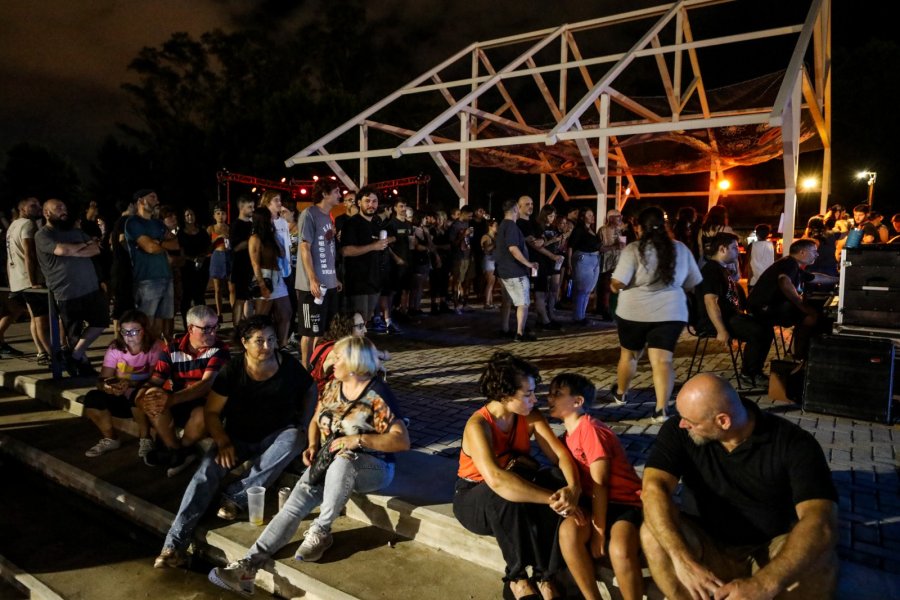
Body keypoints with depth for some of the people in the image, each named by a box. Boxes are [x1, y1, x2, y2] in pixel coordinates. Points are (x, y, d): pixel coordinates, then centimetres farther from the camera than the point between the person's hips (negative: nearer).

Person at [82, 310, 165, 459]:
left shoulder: (156, 348, -13)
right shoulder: (115, 349, -3)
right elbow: (102, 380, -10)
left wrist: (131, 384, -38)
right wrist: (107, 387, -35)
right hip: (122, 398, 4)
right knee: (92, 397, -22)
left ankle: (145, 439, -11)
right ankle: (110, 439, 2)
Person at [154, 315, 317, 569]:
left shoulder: (289, 365, -10)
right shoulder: (232, 370, -11)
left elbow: (310, 390, 7)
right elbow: (212, 412, -6)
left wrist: (304, 425, -5)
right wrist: (223, 442, -20)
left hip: (275, 435, 0)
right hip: (237, 437, 0)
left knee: (293, 438, -33)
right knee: (206, 471, -23)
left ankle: (236, 497, -26)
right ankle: (175, 543, -20)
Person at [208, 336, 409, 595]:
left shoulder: (378, 394, -14)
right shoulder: (334, 386, 6)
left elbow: (403, 441, -20)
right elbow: (316, 421, 19)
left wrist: (359, 439, -29)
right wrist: (313, 446, -2)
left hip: (372, 467, -5)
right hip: (329, 464, 5)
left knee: (342, 461, -38)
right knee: (296, 502, -19)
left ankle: (321, 531, -20)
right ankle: (249, 564, -21)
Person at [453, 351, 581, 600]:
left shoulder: (530, 417, -11)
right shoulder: (478, 426, -30)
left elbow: (561, 455, -17)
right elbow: (495, 479, -45)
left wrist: (572, 489, -38)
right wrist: (551, 499, -46)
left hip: (512, 501, 5)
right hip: (475, 500, -5)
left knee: (559, 492, -26)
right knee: (506, 495, -40)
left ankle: (545, 578, -15)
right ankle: (517, 579, -18)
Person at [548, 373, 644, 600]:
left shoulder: (589, 429, -14)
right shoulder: (568, 436, 11)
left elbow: (600, 484, -16)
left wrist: (599, 532, -15)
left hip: (625, 503, -6)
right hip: (596, 504, 6)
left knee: (620, 550, -35)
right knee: (568, 530, -25)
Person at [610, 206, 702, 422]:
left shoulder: (634, 249, -10)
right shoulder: (681, 249, 5)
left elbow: (618, 283, -17)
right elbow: (693, 283, 13)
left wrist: (612, 286, 5)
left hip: (634, 311, -2)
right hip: (671, 312, 2)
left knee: (629, 354, 16)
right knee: (662, 360, -1)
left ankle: (620, 393, 36)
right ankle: (661, 408, -10)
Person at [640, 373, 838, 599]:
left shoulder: (793, 443, -19)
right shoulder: (678, 433, -14)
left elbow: (820, 524, -32)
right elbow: (654, 488, -26)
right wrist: (682, 559, -42)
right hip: (713, 548, 1)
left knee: (817, 563, -33)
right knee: (653, 534, -28)